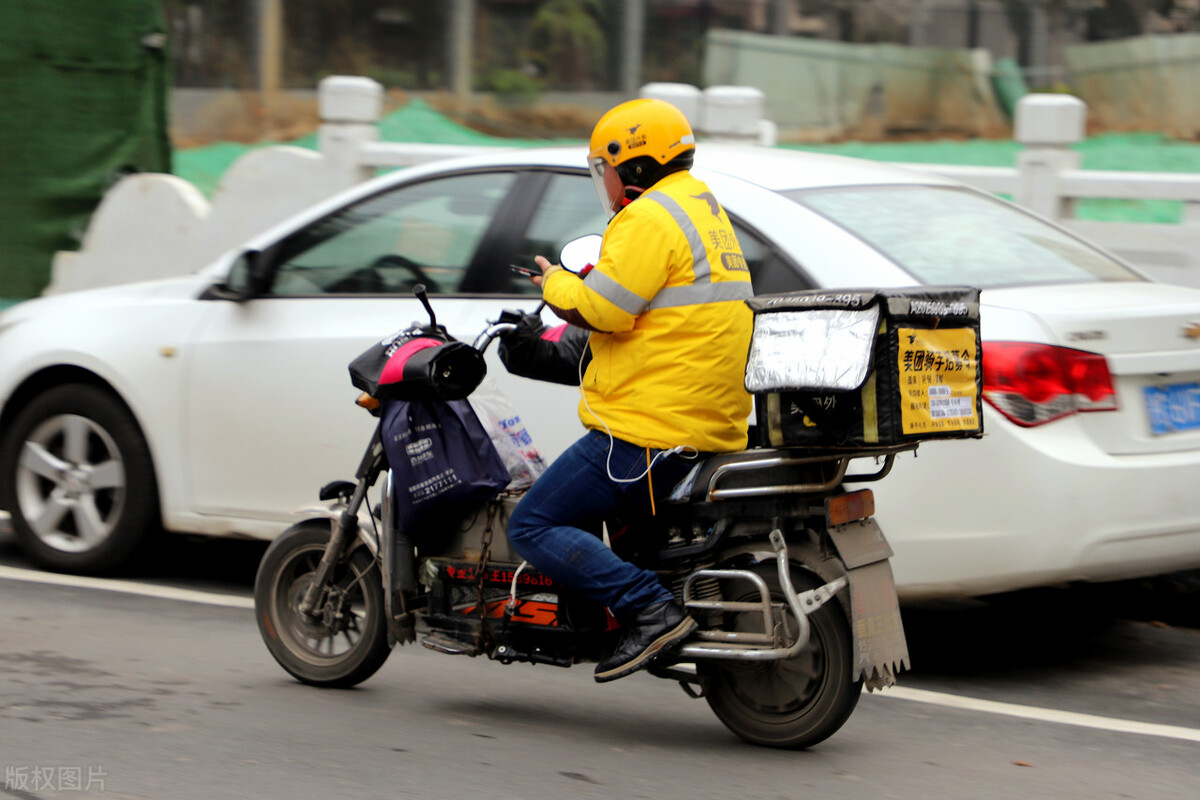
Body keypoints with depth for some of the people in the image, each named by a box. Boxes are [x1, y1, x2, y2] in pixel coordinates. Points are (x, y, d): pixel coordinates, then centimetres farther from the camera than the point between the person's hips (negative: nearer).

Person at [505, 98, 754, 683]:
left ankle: (649, 609, -22)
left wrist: (555, 283, -2)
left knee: (533, 527, -9)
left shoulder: (649, 219, -13)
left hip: (647, 432, -10)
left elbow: (601, 309, -21)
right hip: (713, 431, 10)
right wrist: (576, 288, 17)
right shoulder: (705, 210, 20)